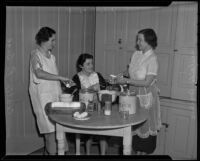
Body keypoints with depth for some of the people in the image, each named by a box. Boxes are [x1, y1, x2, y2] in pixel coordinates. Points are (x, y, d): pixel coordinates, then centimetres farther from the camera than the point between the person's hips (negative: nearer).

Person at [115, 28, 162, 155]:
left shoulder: (152, 59, -19)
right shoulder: (136, 54, 0)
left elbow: (147, 82, -23)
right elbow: (129, 71, 13)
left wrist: (126, 81, -24)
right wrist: (119, 77, -6)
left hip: (146, 97, -6)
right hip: (133, 94, 6)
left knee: (145, 125, 10)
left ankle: (144, 152, 30)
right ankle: (137, 150, 33)